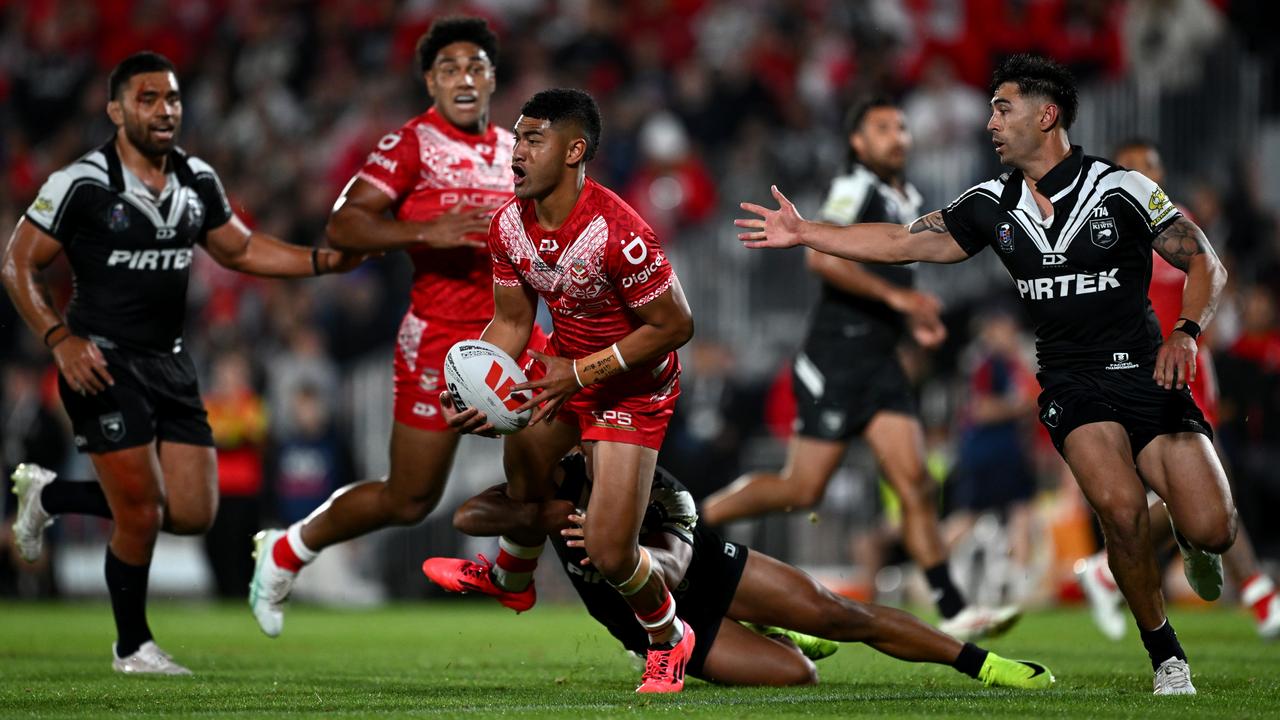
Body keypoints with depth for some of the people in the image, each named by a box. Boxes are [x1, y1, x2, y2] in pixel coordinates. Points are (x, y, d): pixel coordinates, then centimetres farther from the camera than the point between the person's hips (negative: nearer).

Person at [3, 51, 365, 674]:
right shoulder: (82, 184, -13)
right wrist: (60, 339, -18)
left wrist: (325, 261, 5)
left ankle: (50, 494, 25)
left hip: (169, 361, 7)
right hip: (103, 363, -7)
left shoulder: (198, 182, 6)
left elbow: (239, 250, 18)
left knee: (194, 512, 3)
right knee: (141, 515, -7)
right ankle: (132, 646, 17)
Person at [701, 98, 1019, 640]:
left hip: (881, 365, 8)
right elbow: (821, 256, -24)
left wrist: (916, 320, 16)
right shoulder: (855, 188, -9)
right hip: (835, 361, -8)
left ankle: (954, 614, -8)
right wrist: (898, 296, -25)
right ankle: (694, 520, 14)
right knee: (802, 489, -5)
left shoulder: (908, 199, 18)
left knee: (916, 486, -3)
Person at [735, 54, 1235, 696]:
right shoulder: (993, 205, 8)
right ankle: (1165, 655, -10)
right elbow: (901, 243, 12)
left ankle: (1193, 545, 23)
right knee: (1121, 509, -28)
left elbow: (1206, 265, -2)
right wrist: (804, 232, 9)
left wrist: (1185, 332, -19)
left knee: (1211, 530, -17)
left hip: (1146, 372, -2)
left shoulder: (1121, 190, -4)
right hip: (1071, 383, 2)